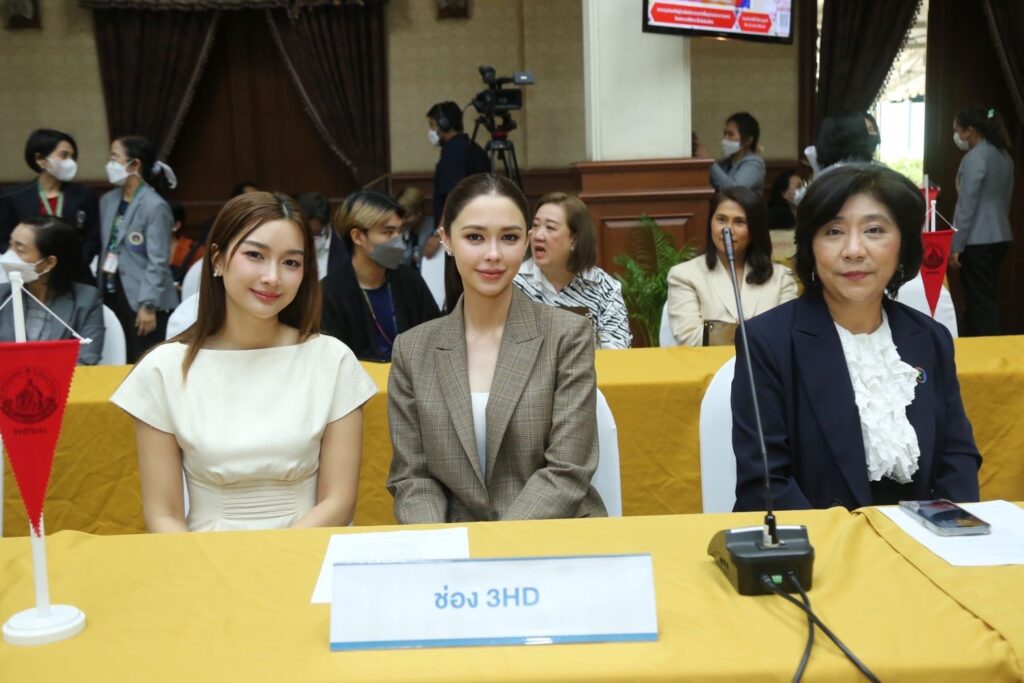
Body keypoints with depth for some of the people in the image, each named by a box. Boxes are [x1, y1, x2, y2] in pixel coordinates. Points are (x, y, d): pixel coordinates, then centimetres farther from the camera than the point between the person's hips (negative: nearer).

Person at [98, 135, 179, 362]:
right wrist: (98, 290, 13)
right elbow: (105, 251, 15)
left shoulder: (155, 206, -13)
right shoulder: (108, 200, 10)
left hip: (141, 300, -7)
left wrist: (148, 305, -18)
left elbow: (158, 262, -15)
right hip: (111, 293, 7)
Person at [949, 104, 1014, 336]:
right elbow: (1005, 199, 17)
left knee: (980, 301, -4)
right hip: (1000, 236, 9)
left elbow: (967, 206, -17)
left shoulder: (975, 157, -14)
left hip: (977, 240, -9)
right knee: (988, 297, 14)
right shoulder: (1004, 156, 12)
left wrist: (955, 245, -14)